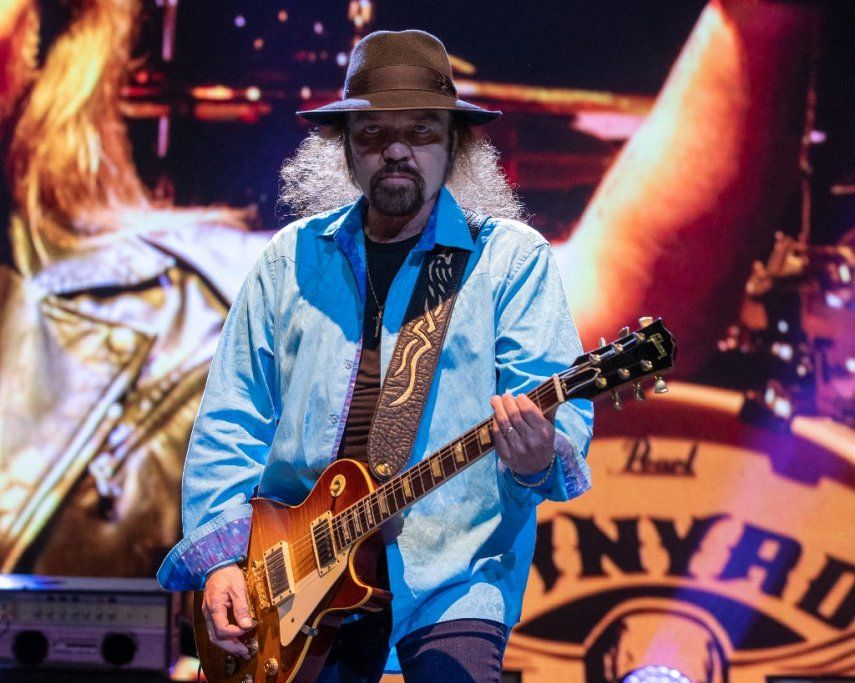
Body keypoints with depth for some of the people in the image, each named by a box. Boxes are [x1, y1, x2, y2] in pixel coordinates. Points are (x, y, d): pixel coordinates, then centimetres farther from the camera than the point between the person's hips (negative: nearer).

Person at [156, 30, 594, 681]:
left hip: (451, 577, -3)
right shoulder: (293, 257, 12)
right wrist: (220, 557, -1)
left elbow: (558, 404, -6)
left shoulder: (512, 257, 3)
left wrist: (538, 460, -29)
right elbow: (231, 420, 11)